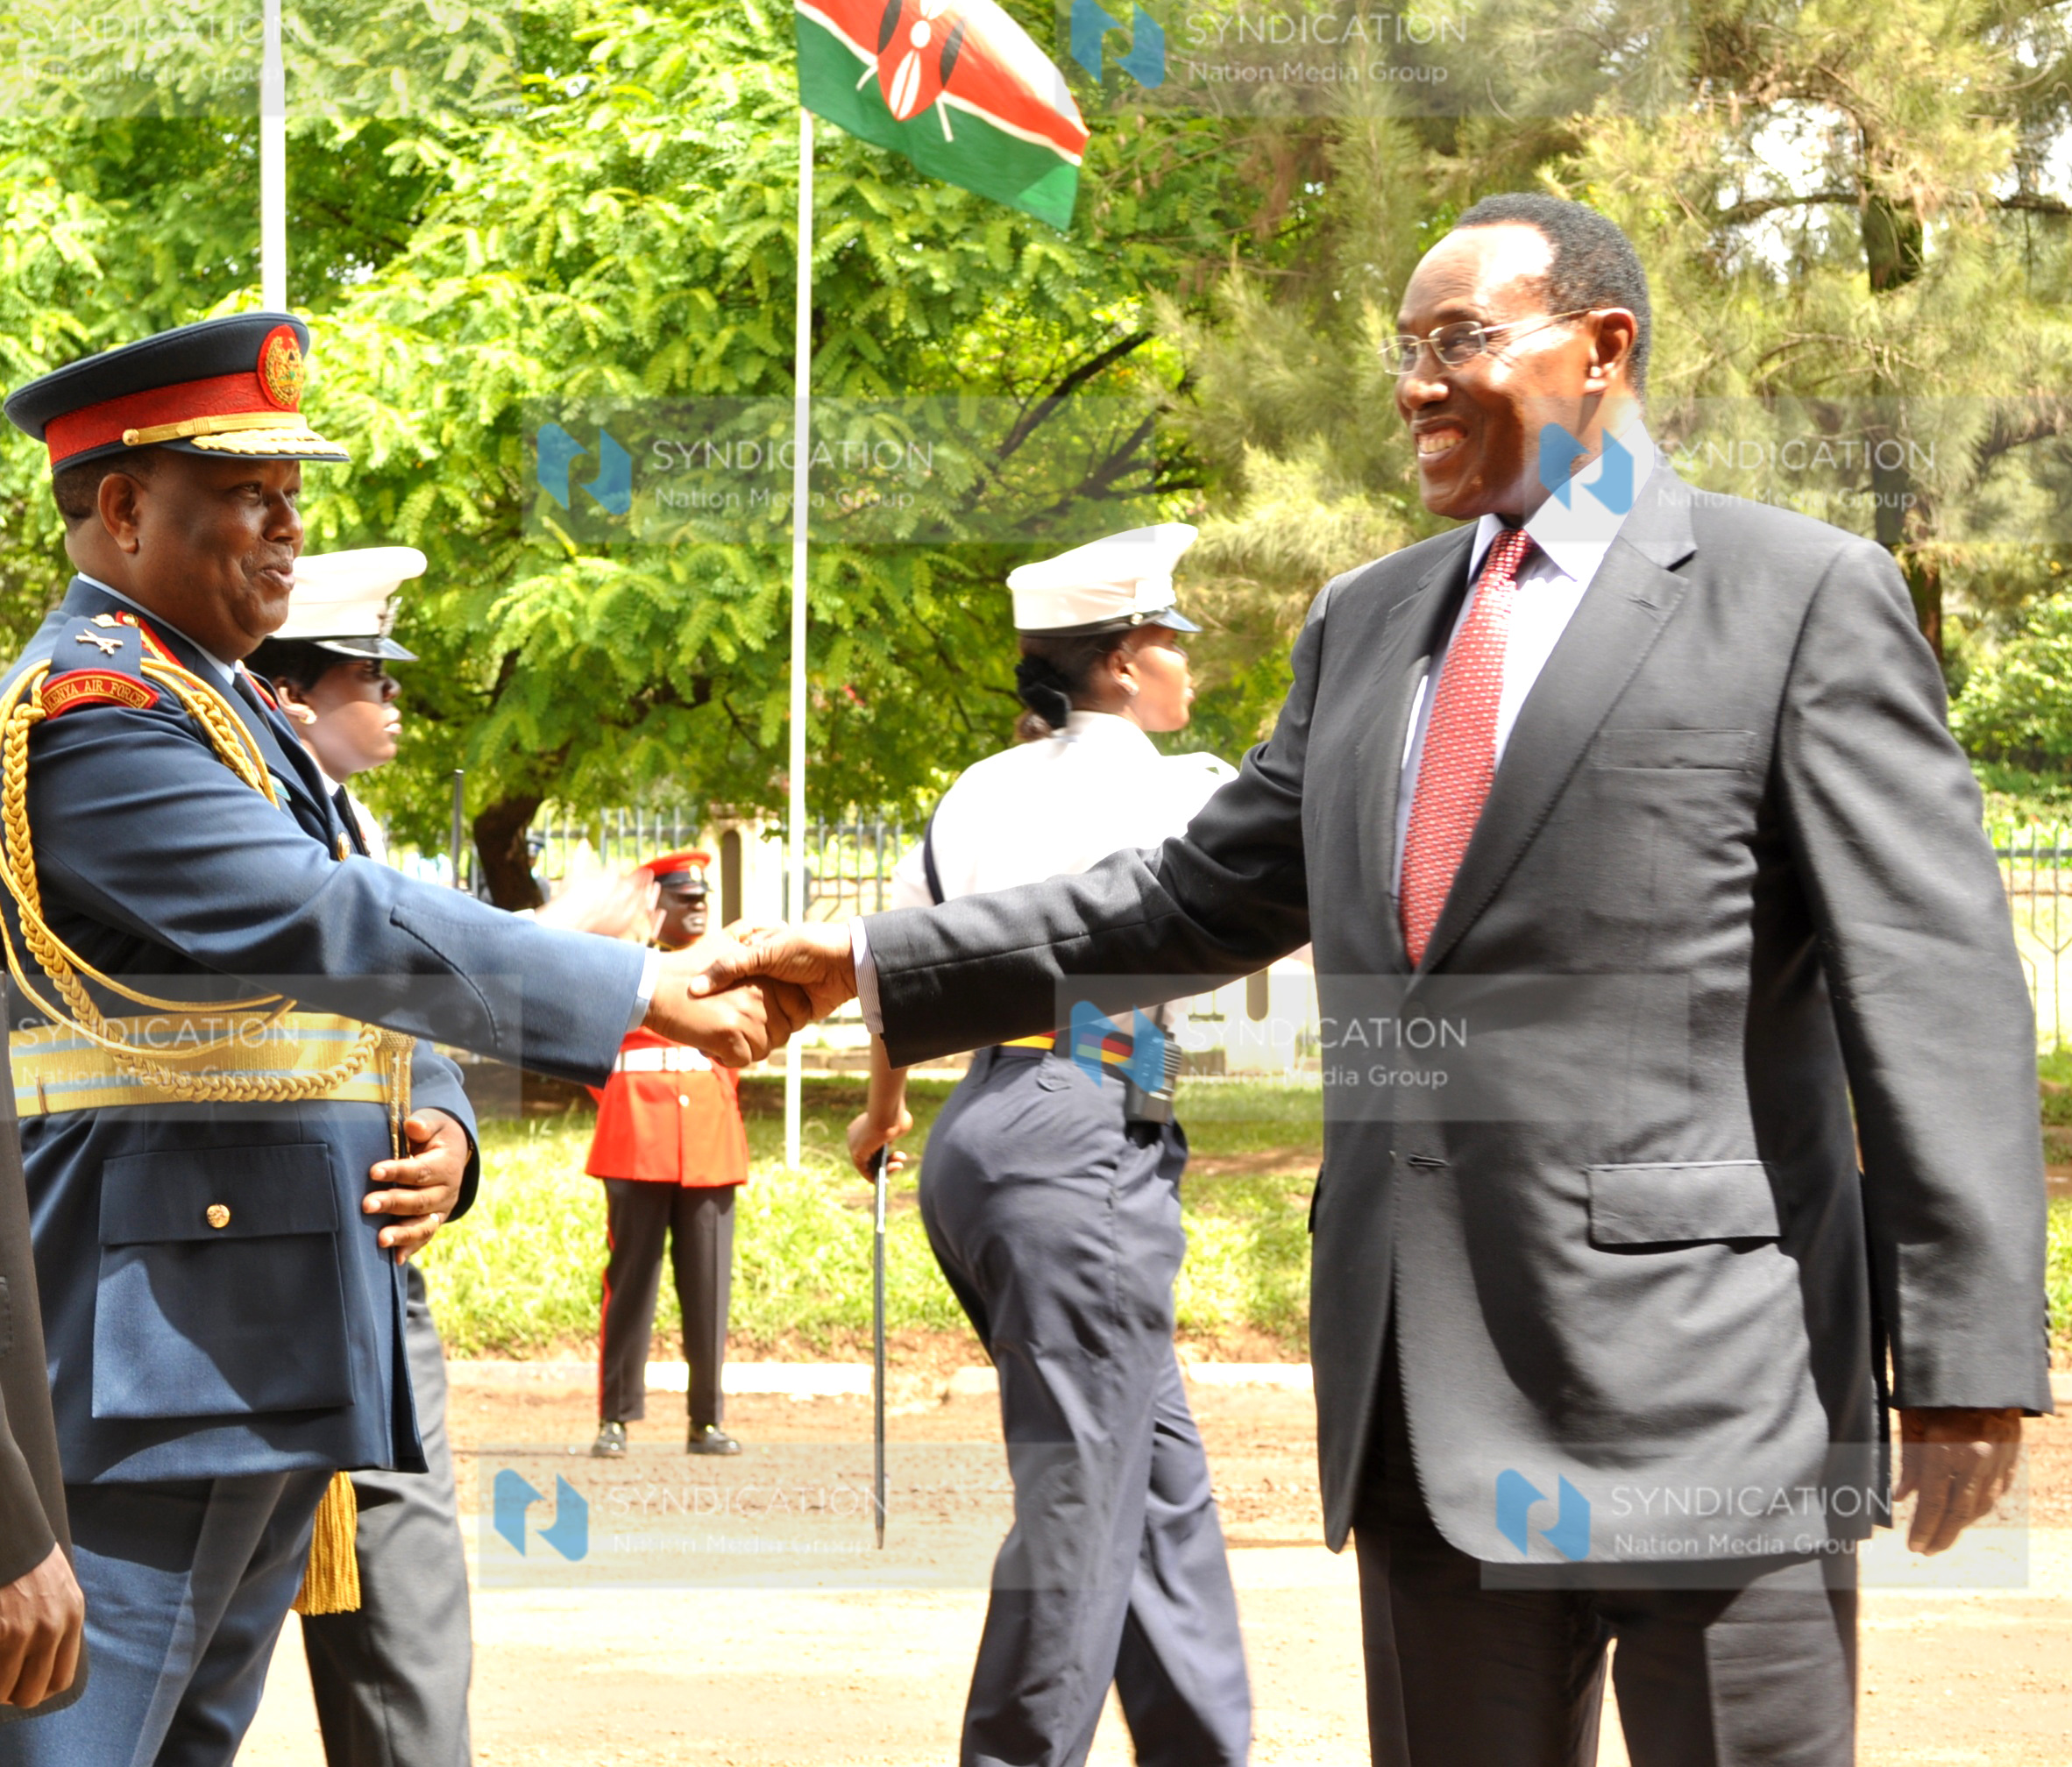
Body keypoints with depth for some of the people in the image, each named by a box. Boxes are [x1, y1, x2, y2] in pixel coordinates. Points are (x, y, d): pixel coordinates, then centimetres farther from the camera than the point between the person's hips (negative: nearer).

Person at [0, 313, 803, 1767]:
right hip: (147, 1358, -10)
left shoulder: (236, 715, 21)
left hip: (281, 1360, 10)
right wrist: (647, 993, -21)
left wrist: (438, 1132, -2)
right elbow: (337, 927, -22)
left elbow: (362, 988, 21)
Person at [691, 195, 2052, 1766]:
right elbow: (1200, 900, 24)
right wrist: (879, 967, 14)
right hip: (1429, 1394, 6)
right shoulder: (1368, 624, 18)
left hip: (1702, 1372, -6)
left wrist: (1970, 1358, -14)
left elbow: (1936, 993, -8)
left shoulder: (1803, 598, -3)